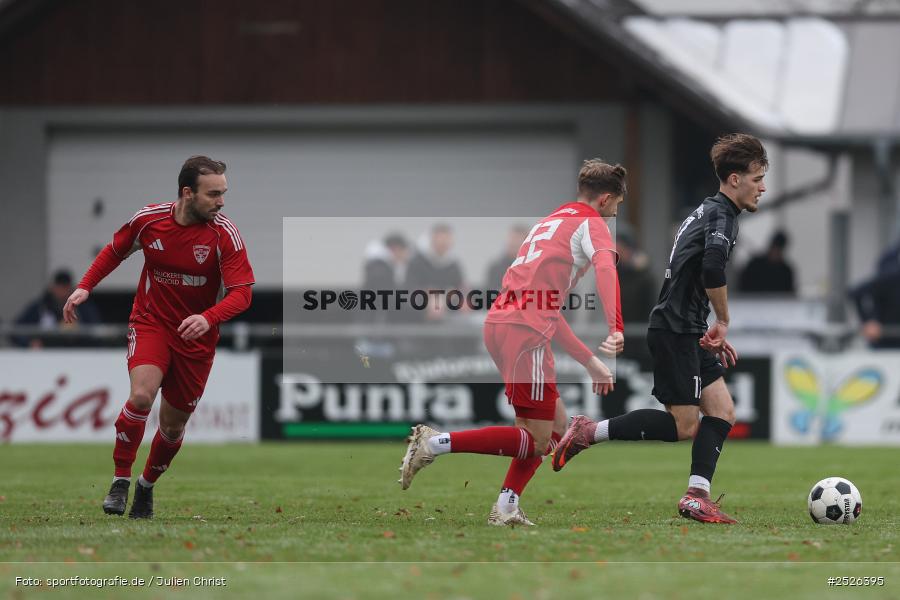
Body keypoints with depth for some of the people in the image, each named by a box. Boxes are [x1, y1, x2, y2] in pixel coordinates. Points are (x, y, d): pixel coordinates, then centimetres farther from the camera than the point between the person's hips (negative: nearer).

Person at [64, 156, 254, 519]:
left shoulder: (224, 234, -14)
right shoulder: (148, 219, -9)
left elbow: (241, 293, -18)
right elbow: (115, 250, 12)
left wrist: (208, 318, -36)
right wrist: (85, 287, 1)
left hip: (197, 336, 1)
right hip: (150, 322, -1)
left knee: (173, 425, 7)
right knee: (142, 395, -27)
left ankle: (147, 486, 35)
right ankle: (120, 481, -13)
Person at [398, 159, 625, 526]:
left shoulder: (551, 222, 29)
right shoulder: (591, 224, 3)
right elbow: (605, 267, -21)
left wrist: (591, 363, 33)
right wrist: (616, 329, -34)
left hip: (499, 324, 9)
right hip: (525, 332, -9)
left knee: (556, 427, 16)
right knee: (537, 441, -6)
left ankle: (507, 507, 7)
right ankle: (436, 443, -12)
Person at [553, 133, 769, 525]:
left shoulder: (706, 212, 19)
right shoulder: (722, 215, -12)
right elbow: (713, 271, -30)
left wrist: (711, 333, 23)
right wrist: (722, 322, -15)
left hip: (687, 333, 10)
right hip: (675, 332, -10)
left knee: (722, 411, 5)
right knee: (684, 426, -8)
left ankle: (696, 496, -1)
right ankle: (589, 433, -4)